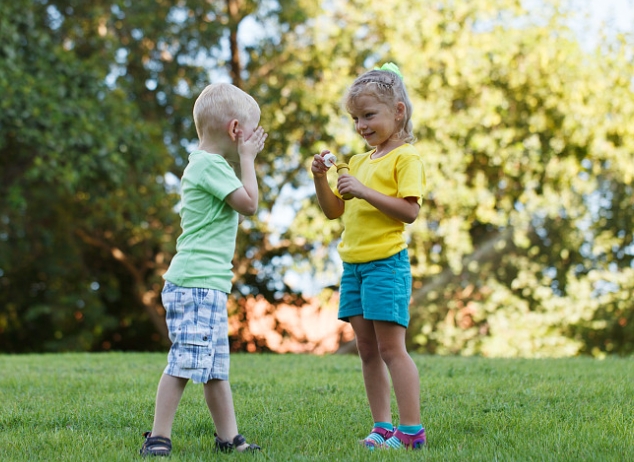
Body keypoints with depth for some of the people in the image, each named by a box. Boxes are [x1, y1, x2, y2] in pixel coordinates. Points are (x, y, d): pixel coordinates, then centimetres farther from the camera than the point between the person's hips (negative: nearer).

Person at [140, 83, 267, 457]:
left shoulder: (208, 164, 19)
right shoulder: (211, 164, -12)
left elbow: (241, 201, 30)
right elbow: (249, 204, -13)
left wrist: (243, 161, 21)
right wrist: (246, 158, -3)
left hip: (208, 285, 11)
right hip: (197, 283, -11)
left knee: (216, 366, 12)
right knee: (184, 363, -10)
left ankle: (229, 437, 17)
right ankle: (159, 437, -7)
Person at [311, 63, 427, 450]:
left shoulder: (406, 157, -6)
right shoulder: (360, 161, 18)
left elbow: (410, 211, -17)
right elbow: (334, 211, 20)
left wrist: (364, 191, -21)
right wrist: (321, 179, 3)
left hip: (387, 262, -8)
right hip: (354, 264, 8)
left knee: (391, 348, -9)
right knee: (368, 350, 8)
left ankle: (411, 431, -7)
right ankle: (382, 428, 13)